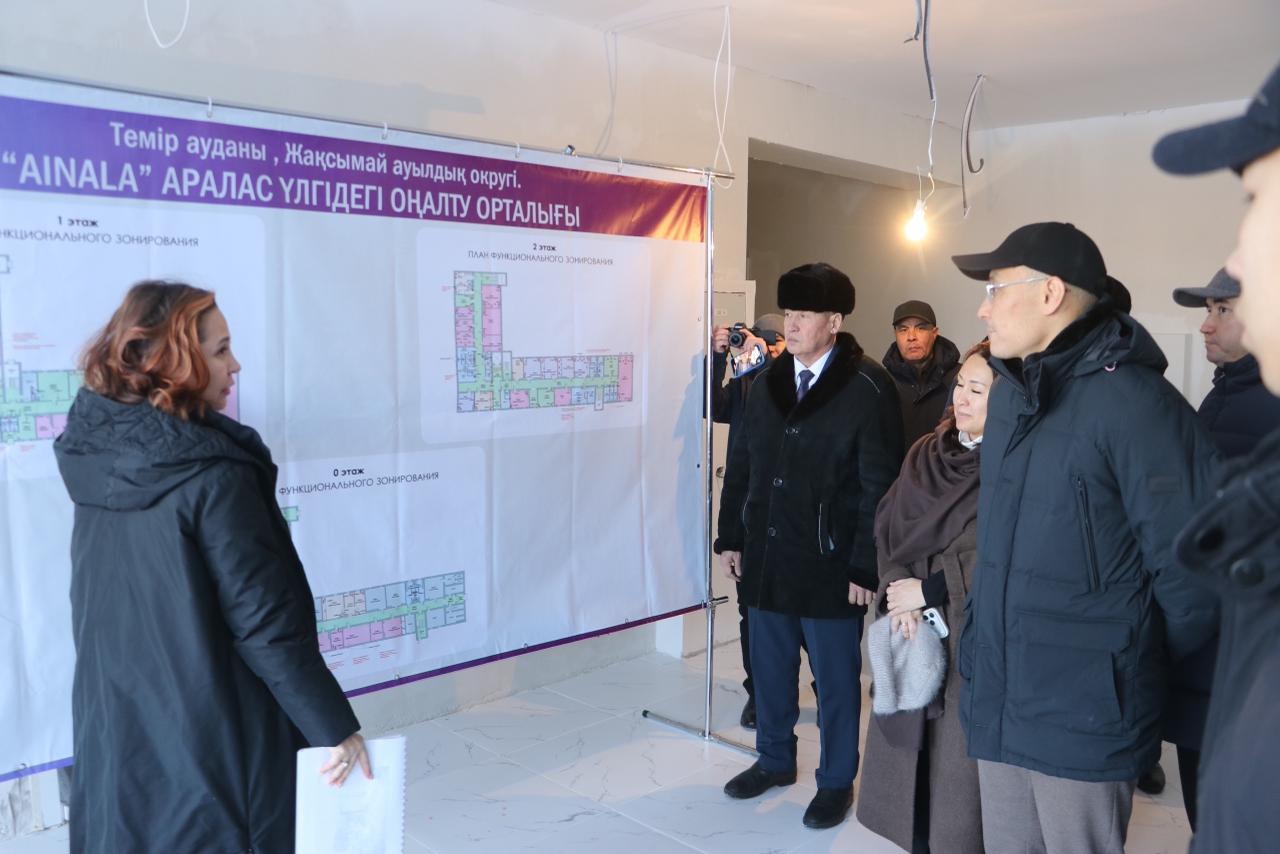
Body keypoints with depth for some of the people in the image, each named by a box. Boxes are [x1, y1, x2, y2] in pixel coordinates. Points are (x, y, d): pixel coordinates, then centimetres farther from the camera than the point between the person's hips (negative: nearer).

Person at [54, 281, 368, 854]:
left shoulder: (93, 459, -2)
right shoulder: (214, 477, -23)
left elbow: (114, 608, 7)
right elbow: (264, 620, -21)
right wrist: (334, 725, -13)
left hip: (116, 730, 6)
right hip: (211, 737, -6)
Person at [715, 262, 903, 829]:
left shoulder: (868, 389, -12)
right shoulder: (769, 380, 6)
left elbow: (879, 488, -13)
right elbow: (740, 465, 10)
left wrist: (866, 567, -14)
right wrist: (731, 538, 9)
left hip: (829, 564, -5)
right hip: (765, 555, 6)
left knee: (835, 680, 10)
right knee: (769, 668, 18)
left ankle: (836, 781, 28)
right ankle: (774, 760, 38)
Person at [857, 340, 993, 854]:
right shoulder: (927, 454, 10)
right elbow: (888, 529, 7)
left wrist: (929, 589, -10)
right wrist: (897, 589, -10)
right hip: (912, 634, 6)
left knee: (960, 769, 1)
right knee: (911, 758, 13)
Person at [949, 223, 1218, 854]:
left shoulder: (1133, 401, -16)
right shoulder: (1008, 394, 10)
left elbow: (1188, 569, -15)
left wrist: (1136, 666, -1)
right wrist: (980, 646, 14)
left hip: (1083, 721, -7)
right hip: (994, 706, 7)